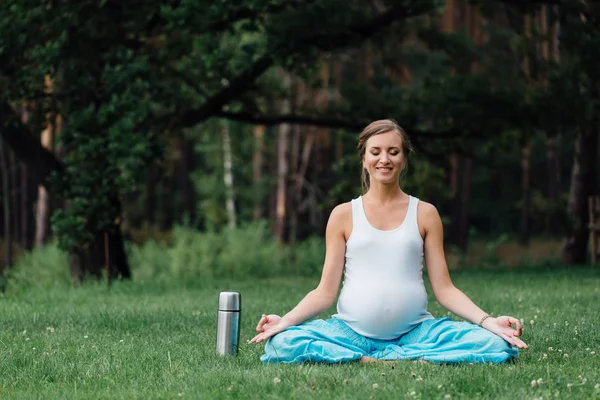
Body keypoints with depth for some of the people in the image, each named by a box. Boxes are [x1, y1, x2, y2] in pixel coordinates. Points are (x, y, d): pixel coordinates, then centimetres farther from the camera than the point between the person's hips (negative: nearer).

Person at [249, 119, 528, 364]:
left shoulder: (424, 214, 9)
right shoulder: (343, 216, 8)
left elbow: (444, 289, 6)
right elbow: (326, 291, 5)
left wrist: (489, 321, -10)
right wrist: (286, 320, -13)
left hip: (415, 331, 1)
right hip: (352, 333, -1)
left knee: (496, 344, -25)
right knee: (282, 343, -29)